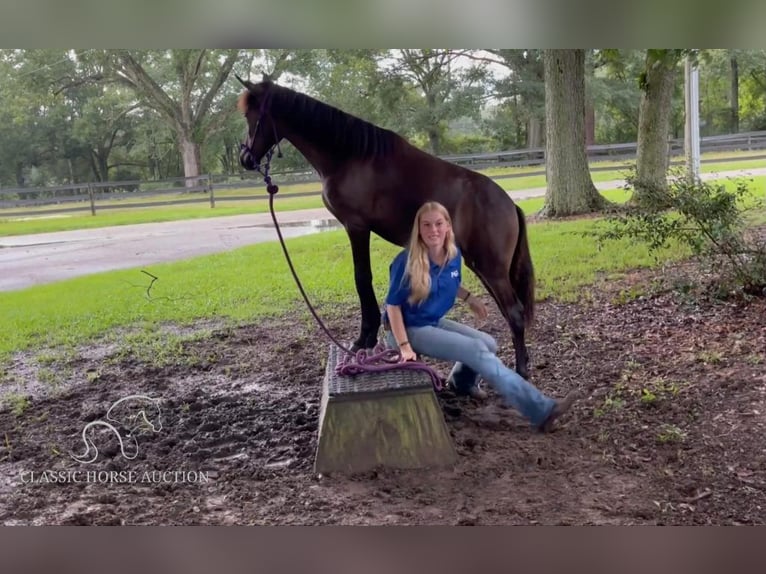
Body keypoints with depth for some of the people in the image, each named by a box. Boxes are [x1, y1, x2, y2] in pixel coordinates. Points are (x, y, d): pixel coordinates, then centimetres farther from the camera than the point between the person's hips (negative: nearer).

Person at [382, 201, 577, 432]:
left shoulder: (454, 255, -4)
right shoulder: (407, 262, -24)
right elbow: (393, 305, -19)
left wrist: (469, 298, 0)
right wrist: (404, 346, -24)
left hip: (435, 323, 7)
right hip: (408, 329, -7)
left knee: (488, 343, 0)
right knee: (477, 350, -20)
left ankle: (462, 380, 33)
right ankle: (540, 410, -21)